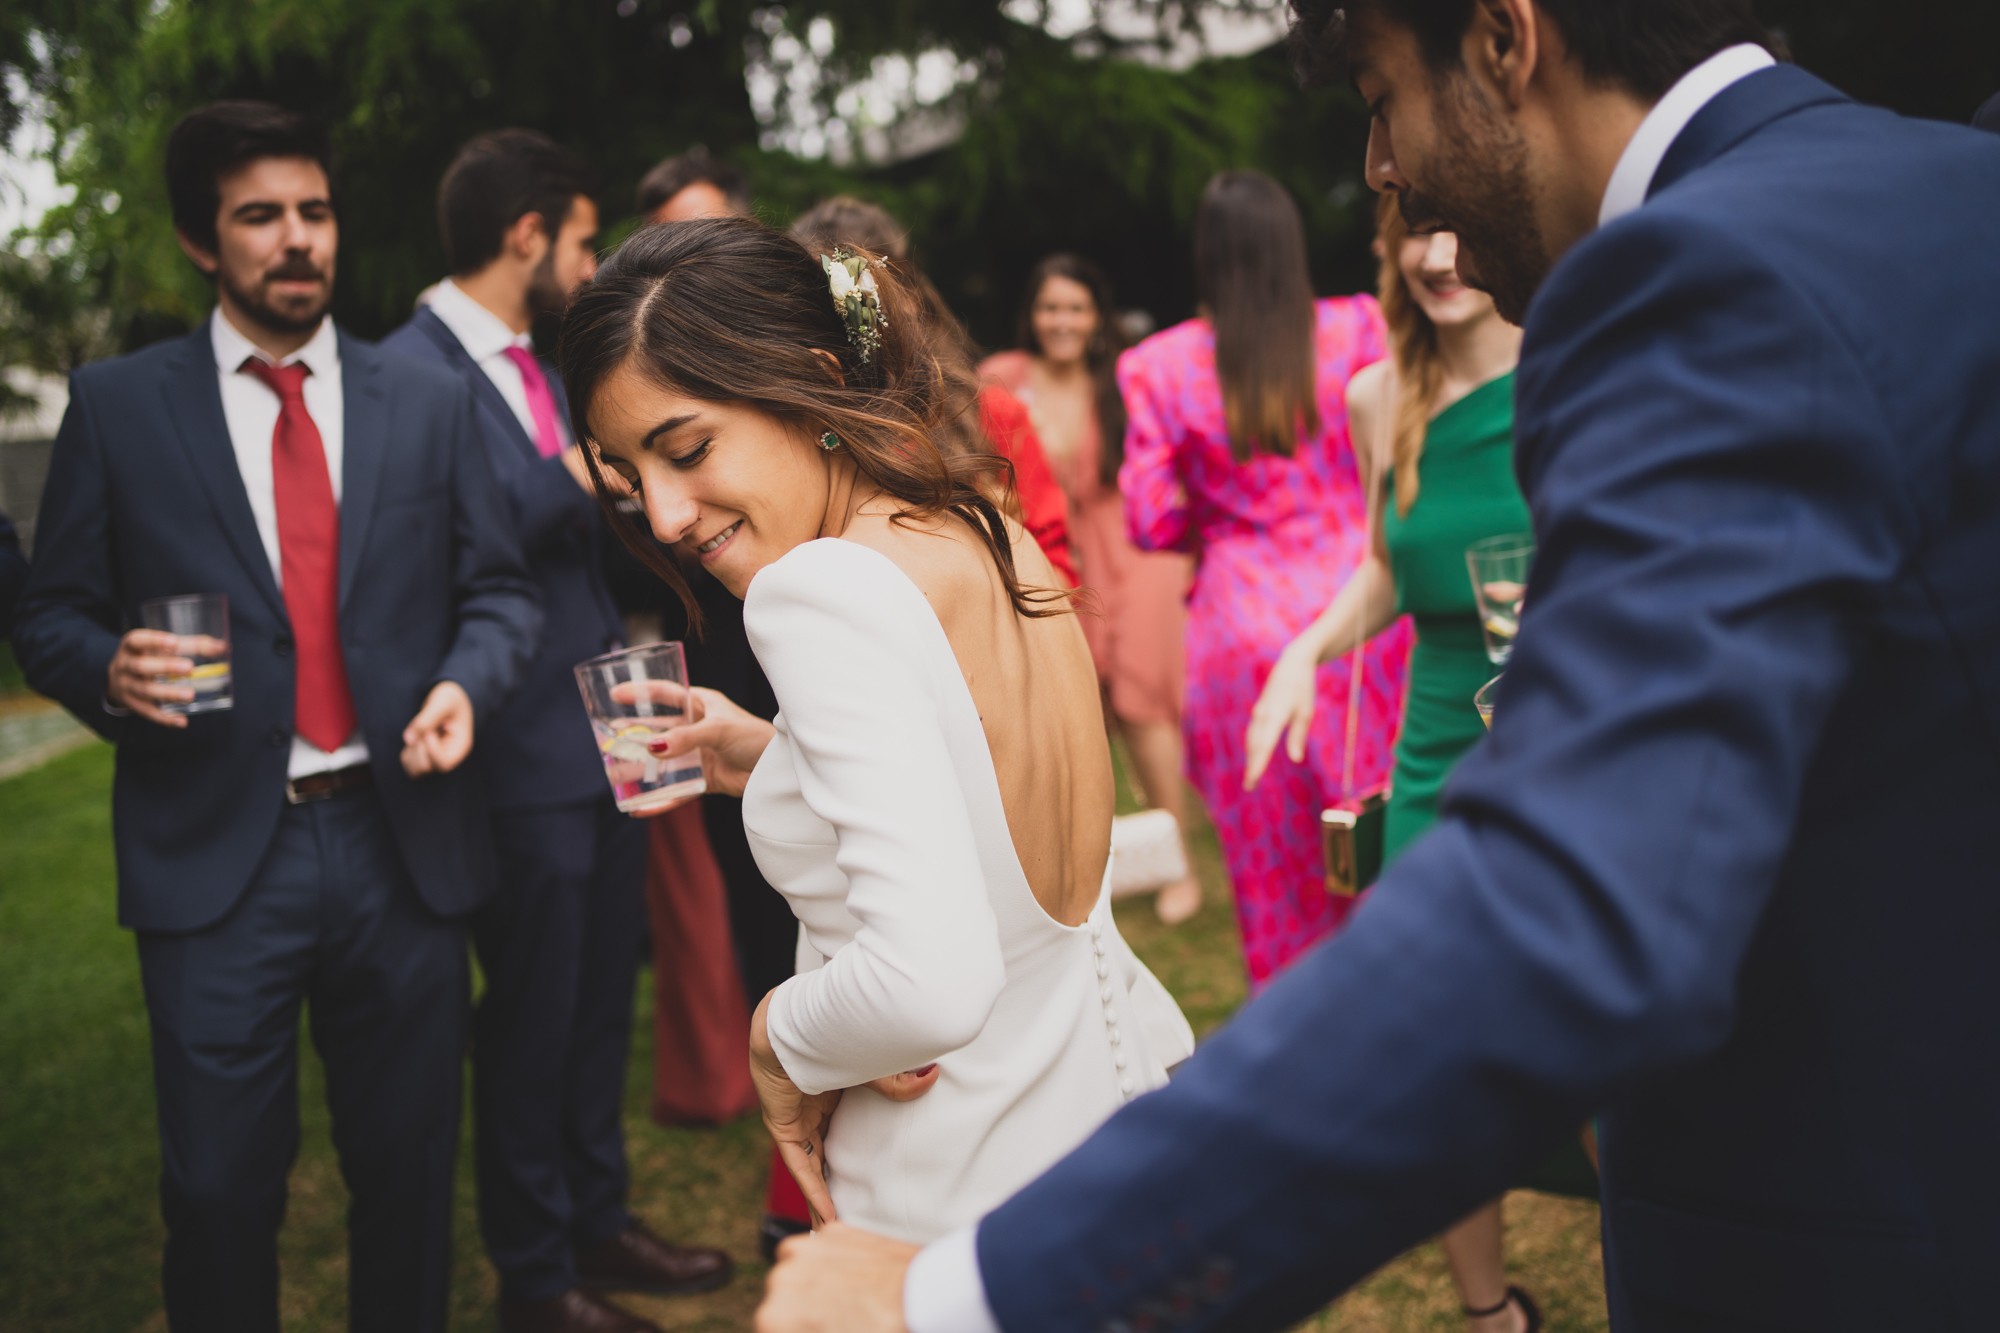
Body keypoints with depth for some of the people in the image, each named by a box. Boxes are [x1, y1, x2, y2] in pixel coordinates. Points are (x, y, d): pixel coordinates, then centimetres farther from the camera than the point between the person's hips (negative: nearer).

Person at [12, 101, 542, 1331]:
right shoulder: (116, 406, 3)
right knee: (221, 1192, 6)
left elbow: (499, 591, 9)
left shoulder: (431, 403, 8)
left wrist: (465, 683, -11)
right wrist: (112, 671, -16)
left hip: (404, 842, 2)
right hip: (216, 856, -2)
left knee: (411, 1174, 13)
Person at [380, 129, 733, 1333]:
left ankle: (599, 1223, 36)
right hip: (526, 760, -8)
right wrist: (575, 476, -19)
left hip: (605, 741, 8)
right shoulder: (413, 372, -14)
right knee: (532, 1020, 6)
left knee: (602, 1002, 18)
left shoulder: (536, 367, 15)